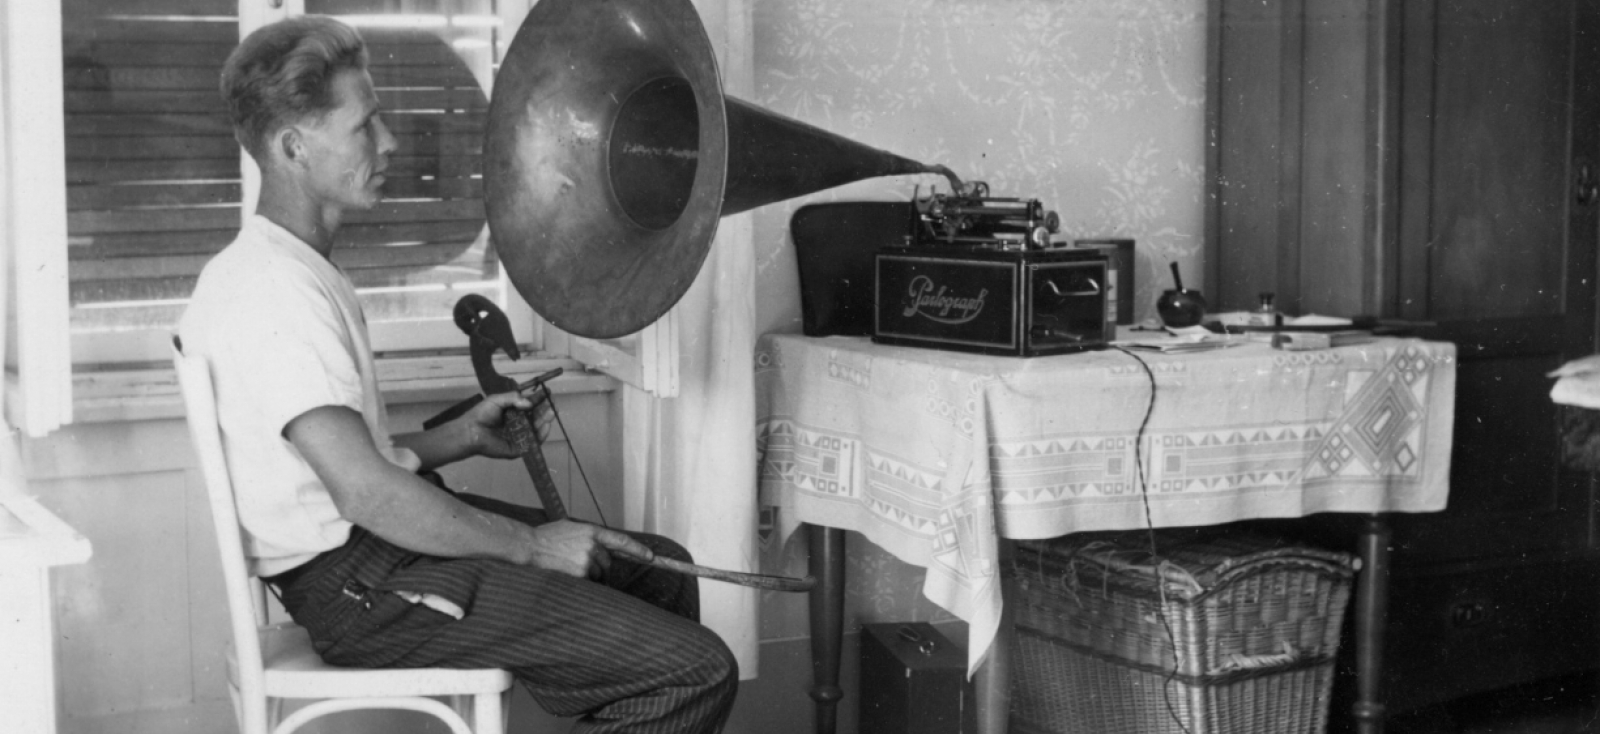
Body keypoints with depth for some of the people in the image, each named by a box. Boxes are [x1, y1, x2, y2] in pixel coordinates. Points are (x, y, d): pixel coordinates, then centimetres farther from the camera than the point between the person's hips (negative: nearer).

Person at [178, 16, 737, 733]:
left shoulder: (296, 271, 15)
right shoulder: (274, 291, -20)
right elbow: (365, 492, -27)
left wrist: (465, 435, 10)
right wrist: (531, 546, -18)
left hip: (376, 540, 11)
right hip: (357, 583, -11)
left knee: (664, 571, 18)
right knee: (697, 672, -17)